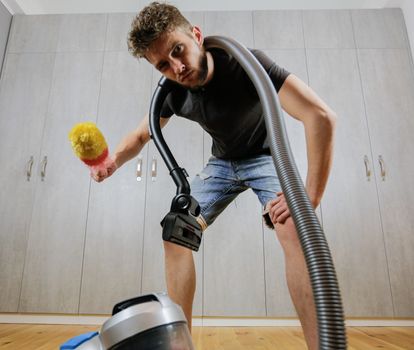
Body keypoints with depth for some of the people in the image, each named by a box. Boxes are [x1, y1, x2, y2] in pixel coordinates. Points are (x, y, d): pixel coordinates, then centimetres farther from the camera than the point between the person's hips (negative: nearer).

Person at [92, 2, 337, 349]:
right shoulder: (173, 93, -13)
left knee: (294, 230, -32)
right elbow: (140, 136, 1)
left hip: (265, 155, -4)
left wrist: (310, 197, -39)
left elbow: (321, 116, -36)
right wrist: (114, 160, -22)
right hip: (222, 163, 4)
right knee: (176, 235, -6)